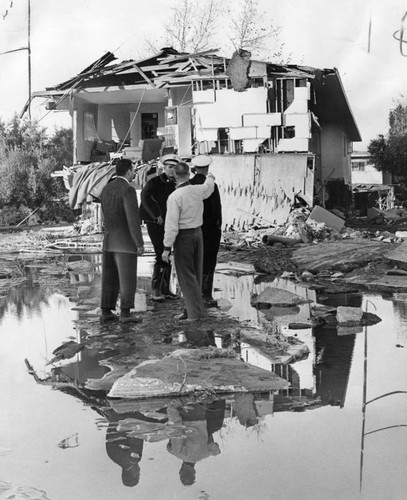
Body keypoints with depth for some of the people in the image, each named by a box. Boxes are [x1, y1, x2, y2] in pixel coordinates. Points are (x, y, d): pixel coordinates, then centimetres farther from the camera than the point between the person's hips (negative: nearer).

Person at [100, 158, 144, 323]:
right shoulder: (128, 190, -16)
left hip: (109, 241, 7)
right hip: (125, 242, -7)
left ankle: (106, 312, 11)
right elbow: (133, 219, -20)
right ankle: (125, 313, -1)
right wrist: (140, 243, -17)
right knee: (127, 279, -1)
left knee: (110, 278, 10)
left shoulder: (106, 189, 10)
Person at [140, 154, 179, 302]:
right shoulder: (154, 182, -9)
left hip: (168, 224, 6)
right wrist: (156, 215, -27)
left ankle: (165, 289, 21)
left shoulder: (175, 185, 8)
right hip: (155, 223, -6)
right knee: (161, 255, -13)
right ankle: (155, 290, -7)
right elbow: (145, 197, -26)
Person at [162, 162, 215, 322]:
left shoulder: (174, 197, -19)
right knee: (195, 273, 13)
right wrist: (210, 177, 49)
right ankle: (191, 309, 21)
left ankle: (196, 311, -3)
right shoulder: (198, 190, -1)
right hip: (198, 232, 7)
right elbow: (209, 187, 25)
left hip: (183, 236, -7)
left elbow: (171, 225, -20)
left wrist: (167, 248, -13)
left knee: (186, 275, -1)